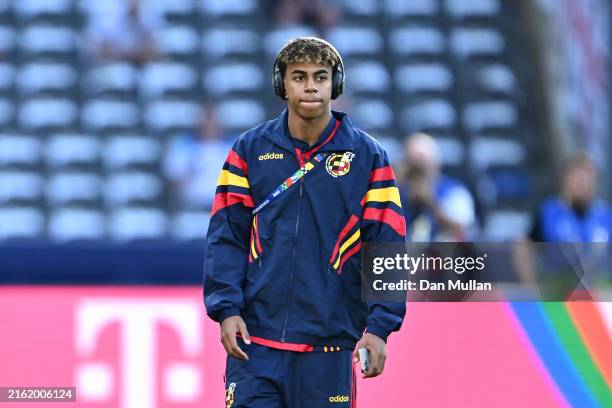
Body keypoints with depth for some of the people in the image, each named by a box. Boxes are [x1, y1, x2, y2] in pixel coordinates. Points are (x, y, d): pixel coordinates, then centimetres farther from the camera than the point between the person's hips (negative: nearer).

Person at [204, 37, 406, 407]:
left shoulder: (367, 156, 4)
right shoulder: (250, 150, 7)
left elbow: (386, 246, 1)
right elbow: (227, 235, 6)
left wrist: (380, 326, -7)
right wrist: (226, 308, -7)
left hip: (330, 341, 0)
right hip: (256, 339, 0)